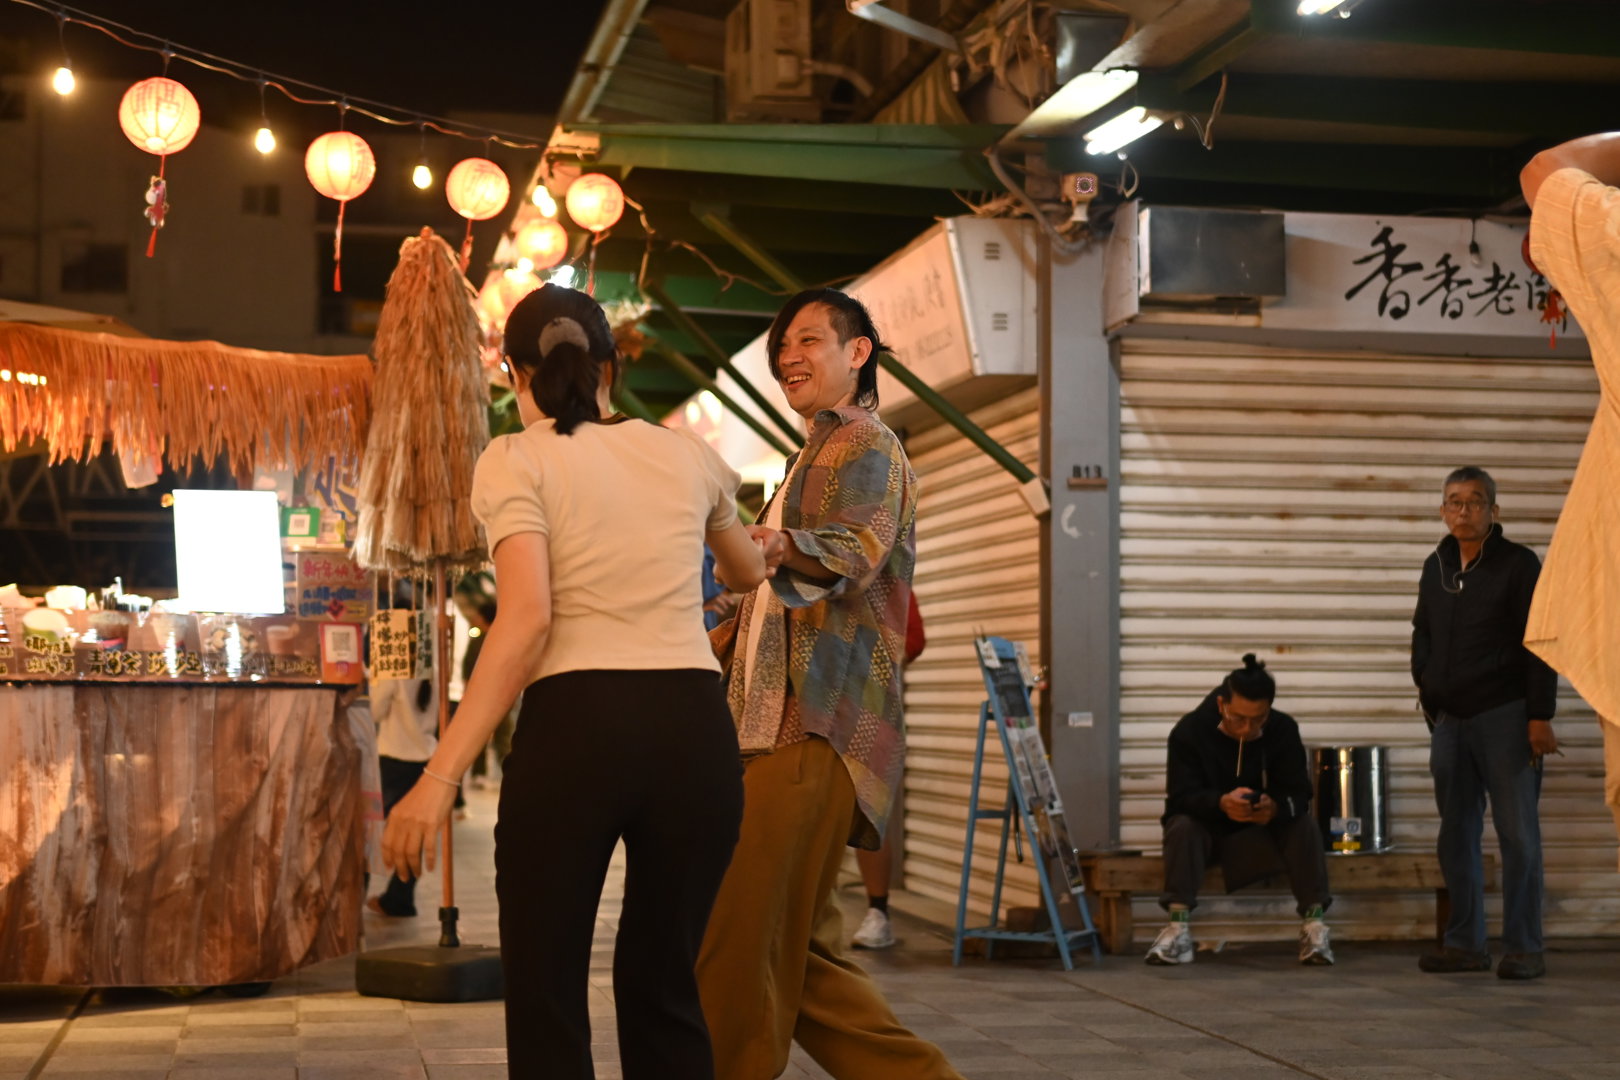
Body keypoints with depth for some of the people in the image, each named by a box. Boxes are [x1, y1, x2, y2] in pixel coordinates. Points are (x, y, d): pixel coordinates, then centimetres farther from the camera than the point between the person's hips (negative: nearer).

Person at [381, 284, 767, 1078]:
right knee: (663, 986, 17)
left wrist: (440, 776, -17)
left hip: (575, 730, -4)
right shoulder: (686, 454, 15)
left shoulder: (516, 461, 2)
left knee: (546, 991, 9)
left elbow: (525, 621, -14)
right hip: (695, 729, 4)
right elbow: (750, 573, 36)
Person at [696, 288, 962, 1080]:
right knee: (800, 956, 9)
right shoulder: (812, 460, 28)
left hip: (818, 737, -10)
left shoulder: (867, 447, -3)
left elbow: (854, 552, -25)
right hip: (780, 730, 10)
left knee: (740, 951, -12)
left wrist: (780, 547, -46)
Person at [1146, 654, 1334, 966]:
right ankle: (1179, 927, -41)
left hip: (1261, 831, 2)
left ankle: (1314, 924, -29)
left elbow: (1300, 793, -17)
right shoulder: (1189, 730, -18)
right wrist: (1221, 803, -47)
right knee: (1182, 827, -34)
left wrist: (1276, 807, -43)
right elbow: (1181, 796, -25)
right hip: (1206, 828, -1)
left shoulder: (1284, 730, -11)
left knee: (1305, 826, -26)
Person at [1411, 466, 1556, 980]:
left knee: (1518, 834, -5)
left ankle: (1523, 948, -1)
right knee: (1456, 836, 7)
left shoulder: (1518, 564, -4)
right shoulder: (1435, 567, 12)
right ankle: (1465, 943, 13)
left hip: (1504, 716, -5)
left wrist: (1540, 717, -12)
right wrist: (1426, 686, 11)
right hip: (1450, 720, 6)